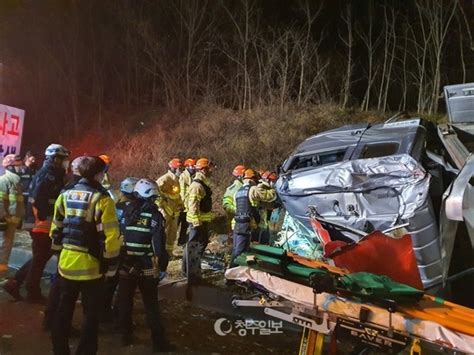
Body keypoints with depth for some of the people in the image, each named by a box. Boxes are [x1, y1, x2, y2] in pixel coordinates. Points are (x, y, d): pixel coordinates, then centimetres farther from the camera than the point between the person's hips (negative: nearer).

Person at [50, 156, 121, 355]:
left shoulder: (66, 195, 6)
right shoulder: (102, 199, -14)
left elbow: (56, 229, 13)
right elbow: (110, 235, -18)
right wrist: (111, 263, -7)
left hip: (66, 262, 6)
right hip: (90, 265, -6)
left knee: (63, 311, 20)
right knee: (91, 314, 9)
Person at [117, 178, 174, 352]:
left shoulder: (126, 211, 2)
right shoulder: (155, 215, -11)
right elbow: (159, 244, -14)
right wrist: (163, 264, -3)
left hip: (125, 265, 3)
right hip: (147, 267, -3)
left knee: (125, 302, 17)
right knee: (151, 305, 6)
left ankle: (126, 336, 26)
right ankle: (159, 341, 10)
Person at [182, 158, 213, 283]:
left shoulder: (203, 183, 14)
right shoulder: (197, 185, -19)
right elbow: (193, 205, -24)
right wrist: (196, 222, -25)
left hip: (203, 220, 11)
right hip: (198, 221, -11)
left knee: (202, 242, 20)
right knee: (194, 246, -3)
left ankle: (188, 268, 33)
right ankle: (193, 275, 5)